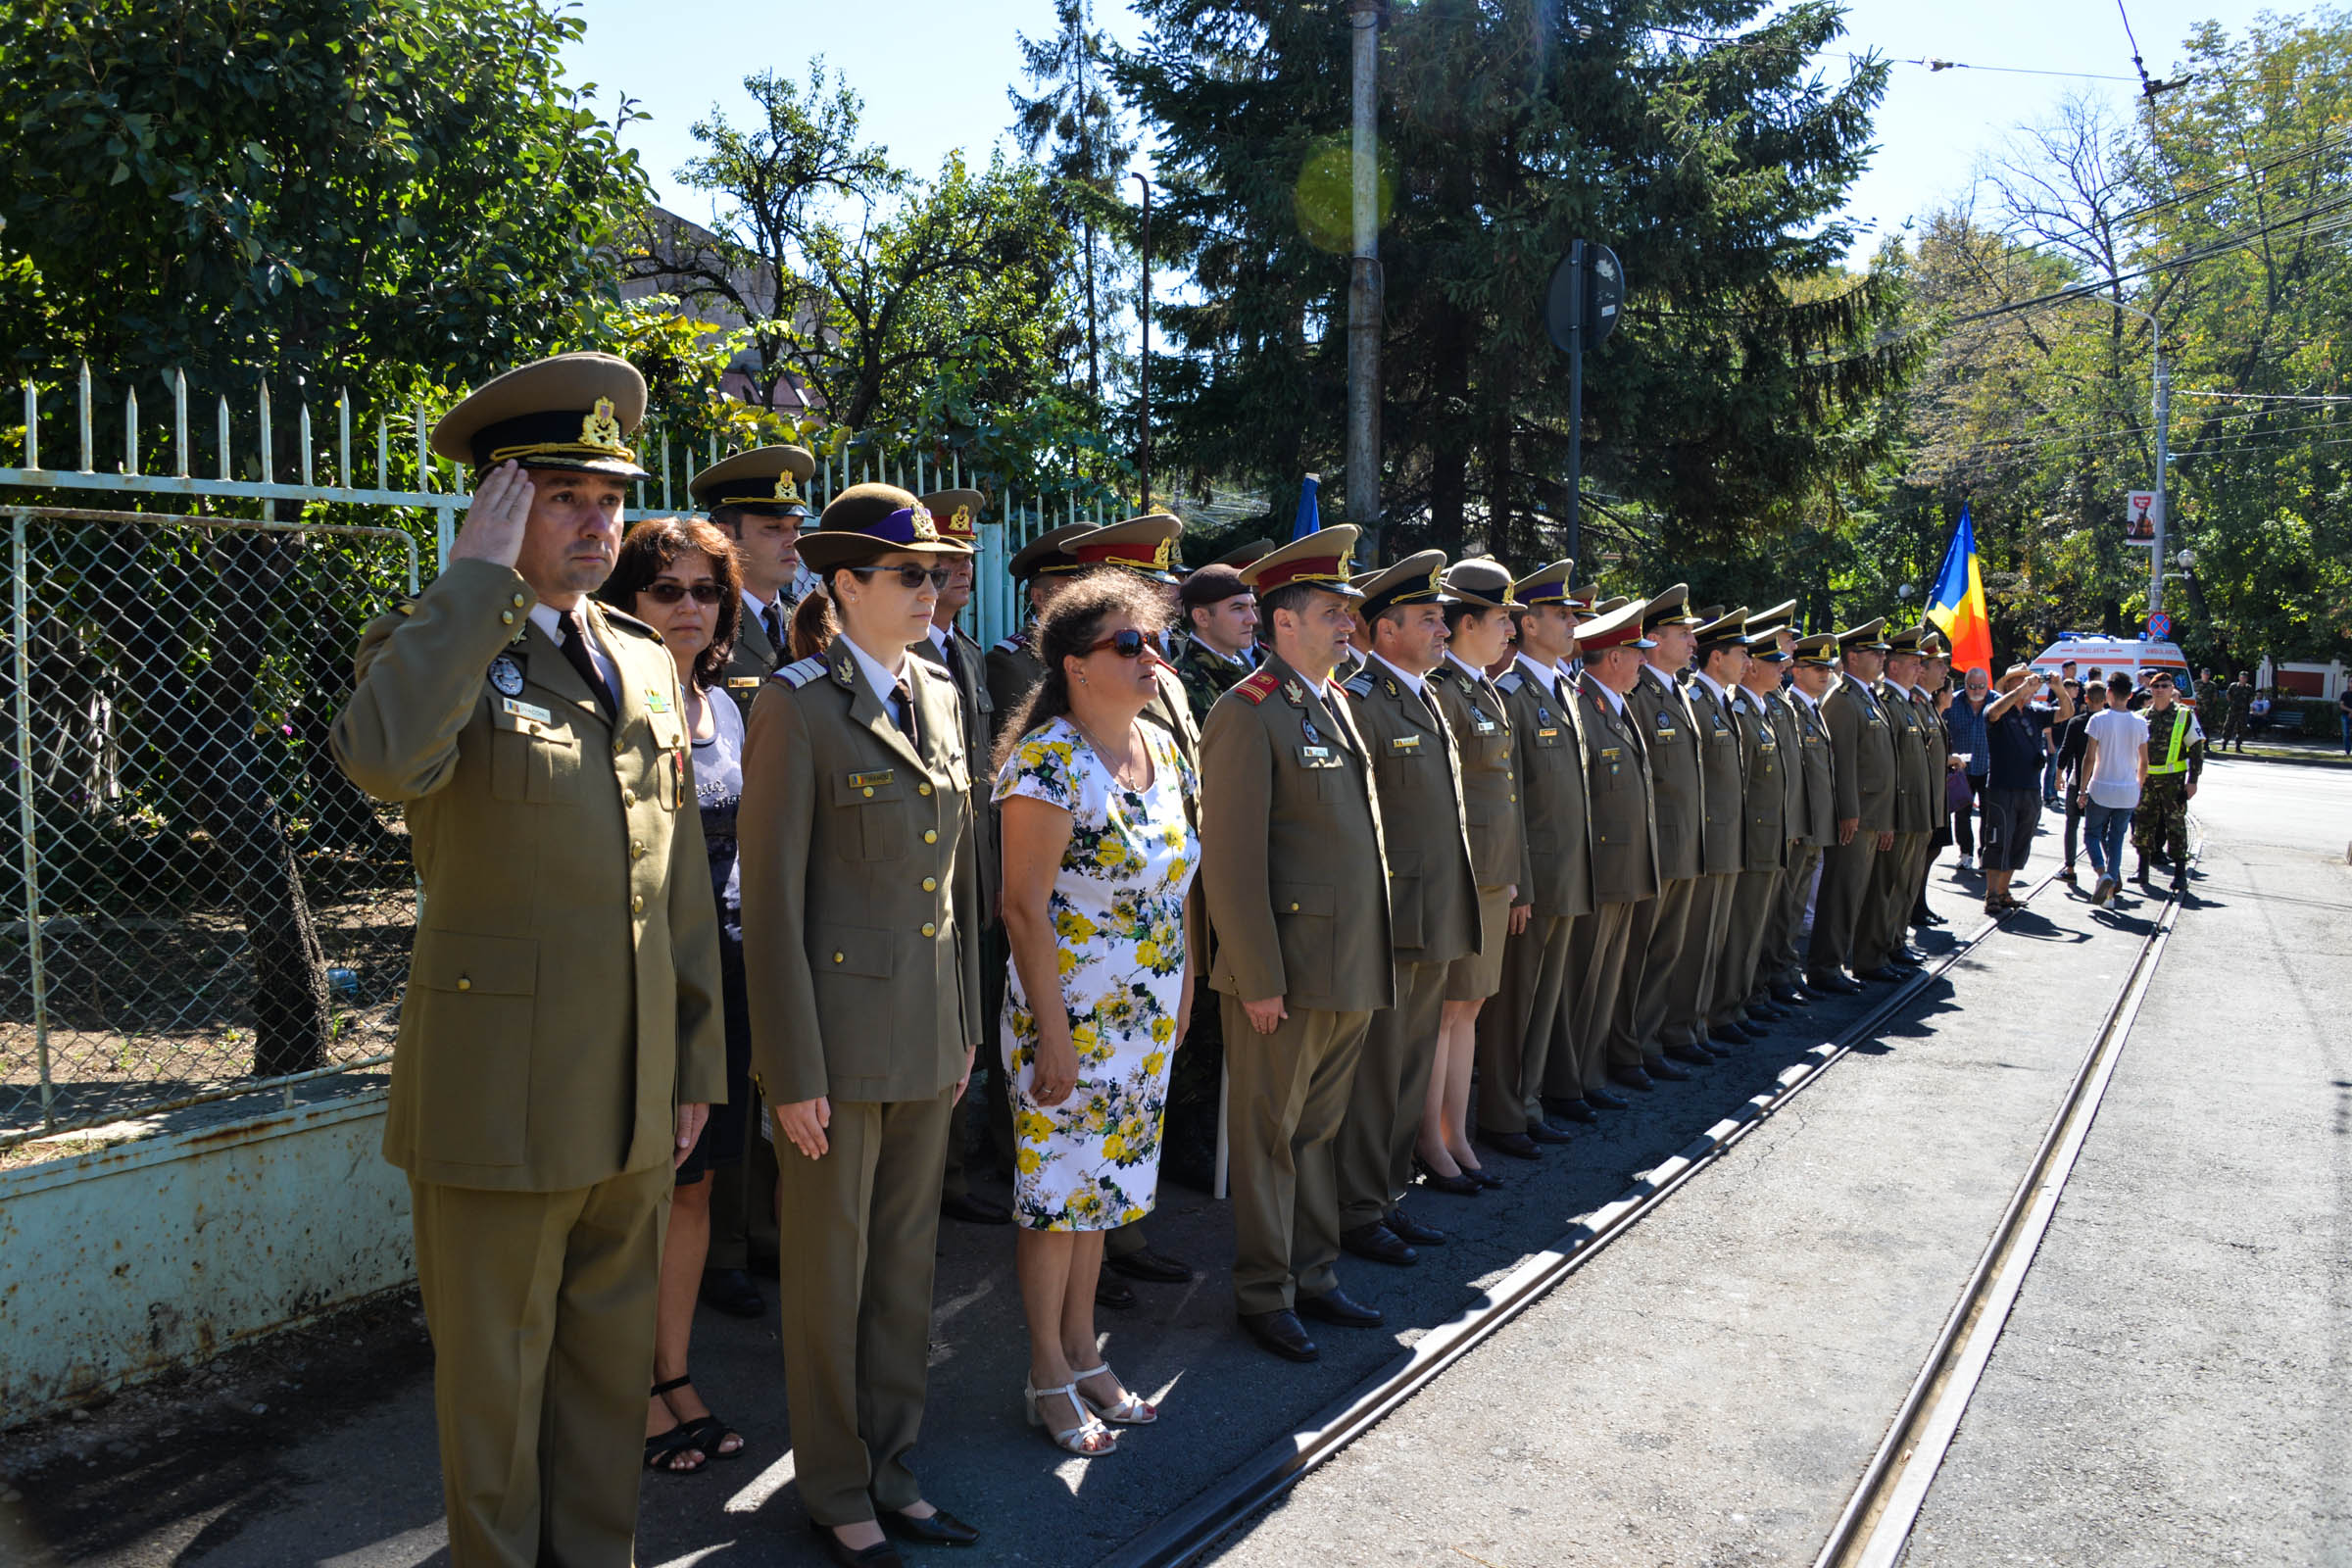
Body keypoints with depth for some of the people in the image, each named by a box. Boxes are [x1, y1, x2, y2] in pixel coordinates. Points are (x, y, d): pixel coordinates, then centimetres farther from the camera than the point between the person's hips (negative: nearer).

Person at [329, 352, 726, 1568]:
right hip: (498, 1095, -5)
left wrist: (697, 1063, 12)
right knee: (495, 1376, 11)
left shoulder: (649, 665, 10)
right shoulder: (429, 644, -7)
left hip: (631, 1101, 6)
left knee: (612, 1358, 19)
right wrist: (480, 577, -24)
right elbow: (385, 756, -34)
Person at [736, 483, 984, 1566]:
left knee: (906, 1260, 16)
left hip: (930, 1034, 6)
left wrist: (966, 1024, 13)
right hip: (838, 1029, -6)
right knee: (829, 1271, 8)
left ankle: (889, 1468, 32)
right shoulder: (798, 704, -11)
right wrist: (795, 1071, -14)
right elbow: (772, 898, -13)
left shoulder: (940, 695, 9)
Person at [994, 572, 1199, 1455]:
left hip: (1148, 1017, 7)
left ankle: (1082, 1351, 31)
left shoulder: (1163, 749, 7)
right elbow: (1025, 906, -18)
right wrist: (1053, 1035, -18)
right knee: (1057, 1186, 4)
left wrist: (1184, 988, 11)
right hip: (1069, 1015, -7)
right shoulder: (1046, 761, -16)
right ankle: (1049, 1375, 20)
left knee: (1103, 1182, 17)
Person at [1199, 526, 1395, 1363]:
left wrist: (1374, 954, 16)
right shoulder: (1247, 715, -13)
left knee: (1318, 1130, 19)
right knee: (1270, 1136, 7)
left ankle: (1314, 1274, 32)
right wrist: (1258, 978, -18)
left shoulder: (1339, 705, 13)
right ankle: (1263, 1295, 20)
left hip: (1352, 969, 8)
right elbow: (1232, 859, -17)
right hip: (1286, 973, -8)